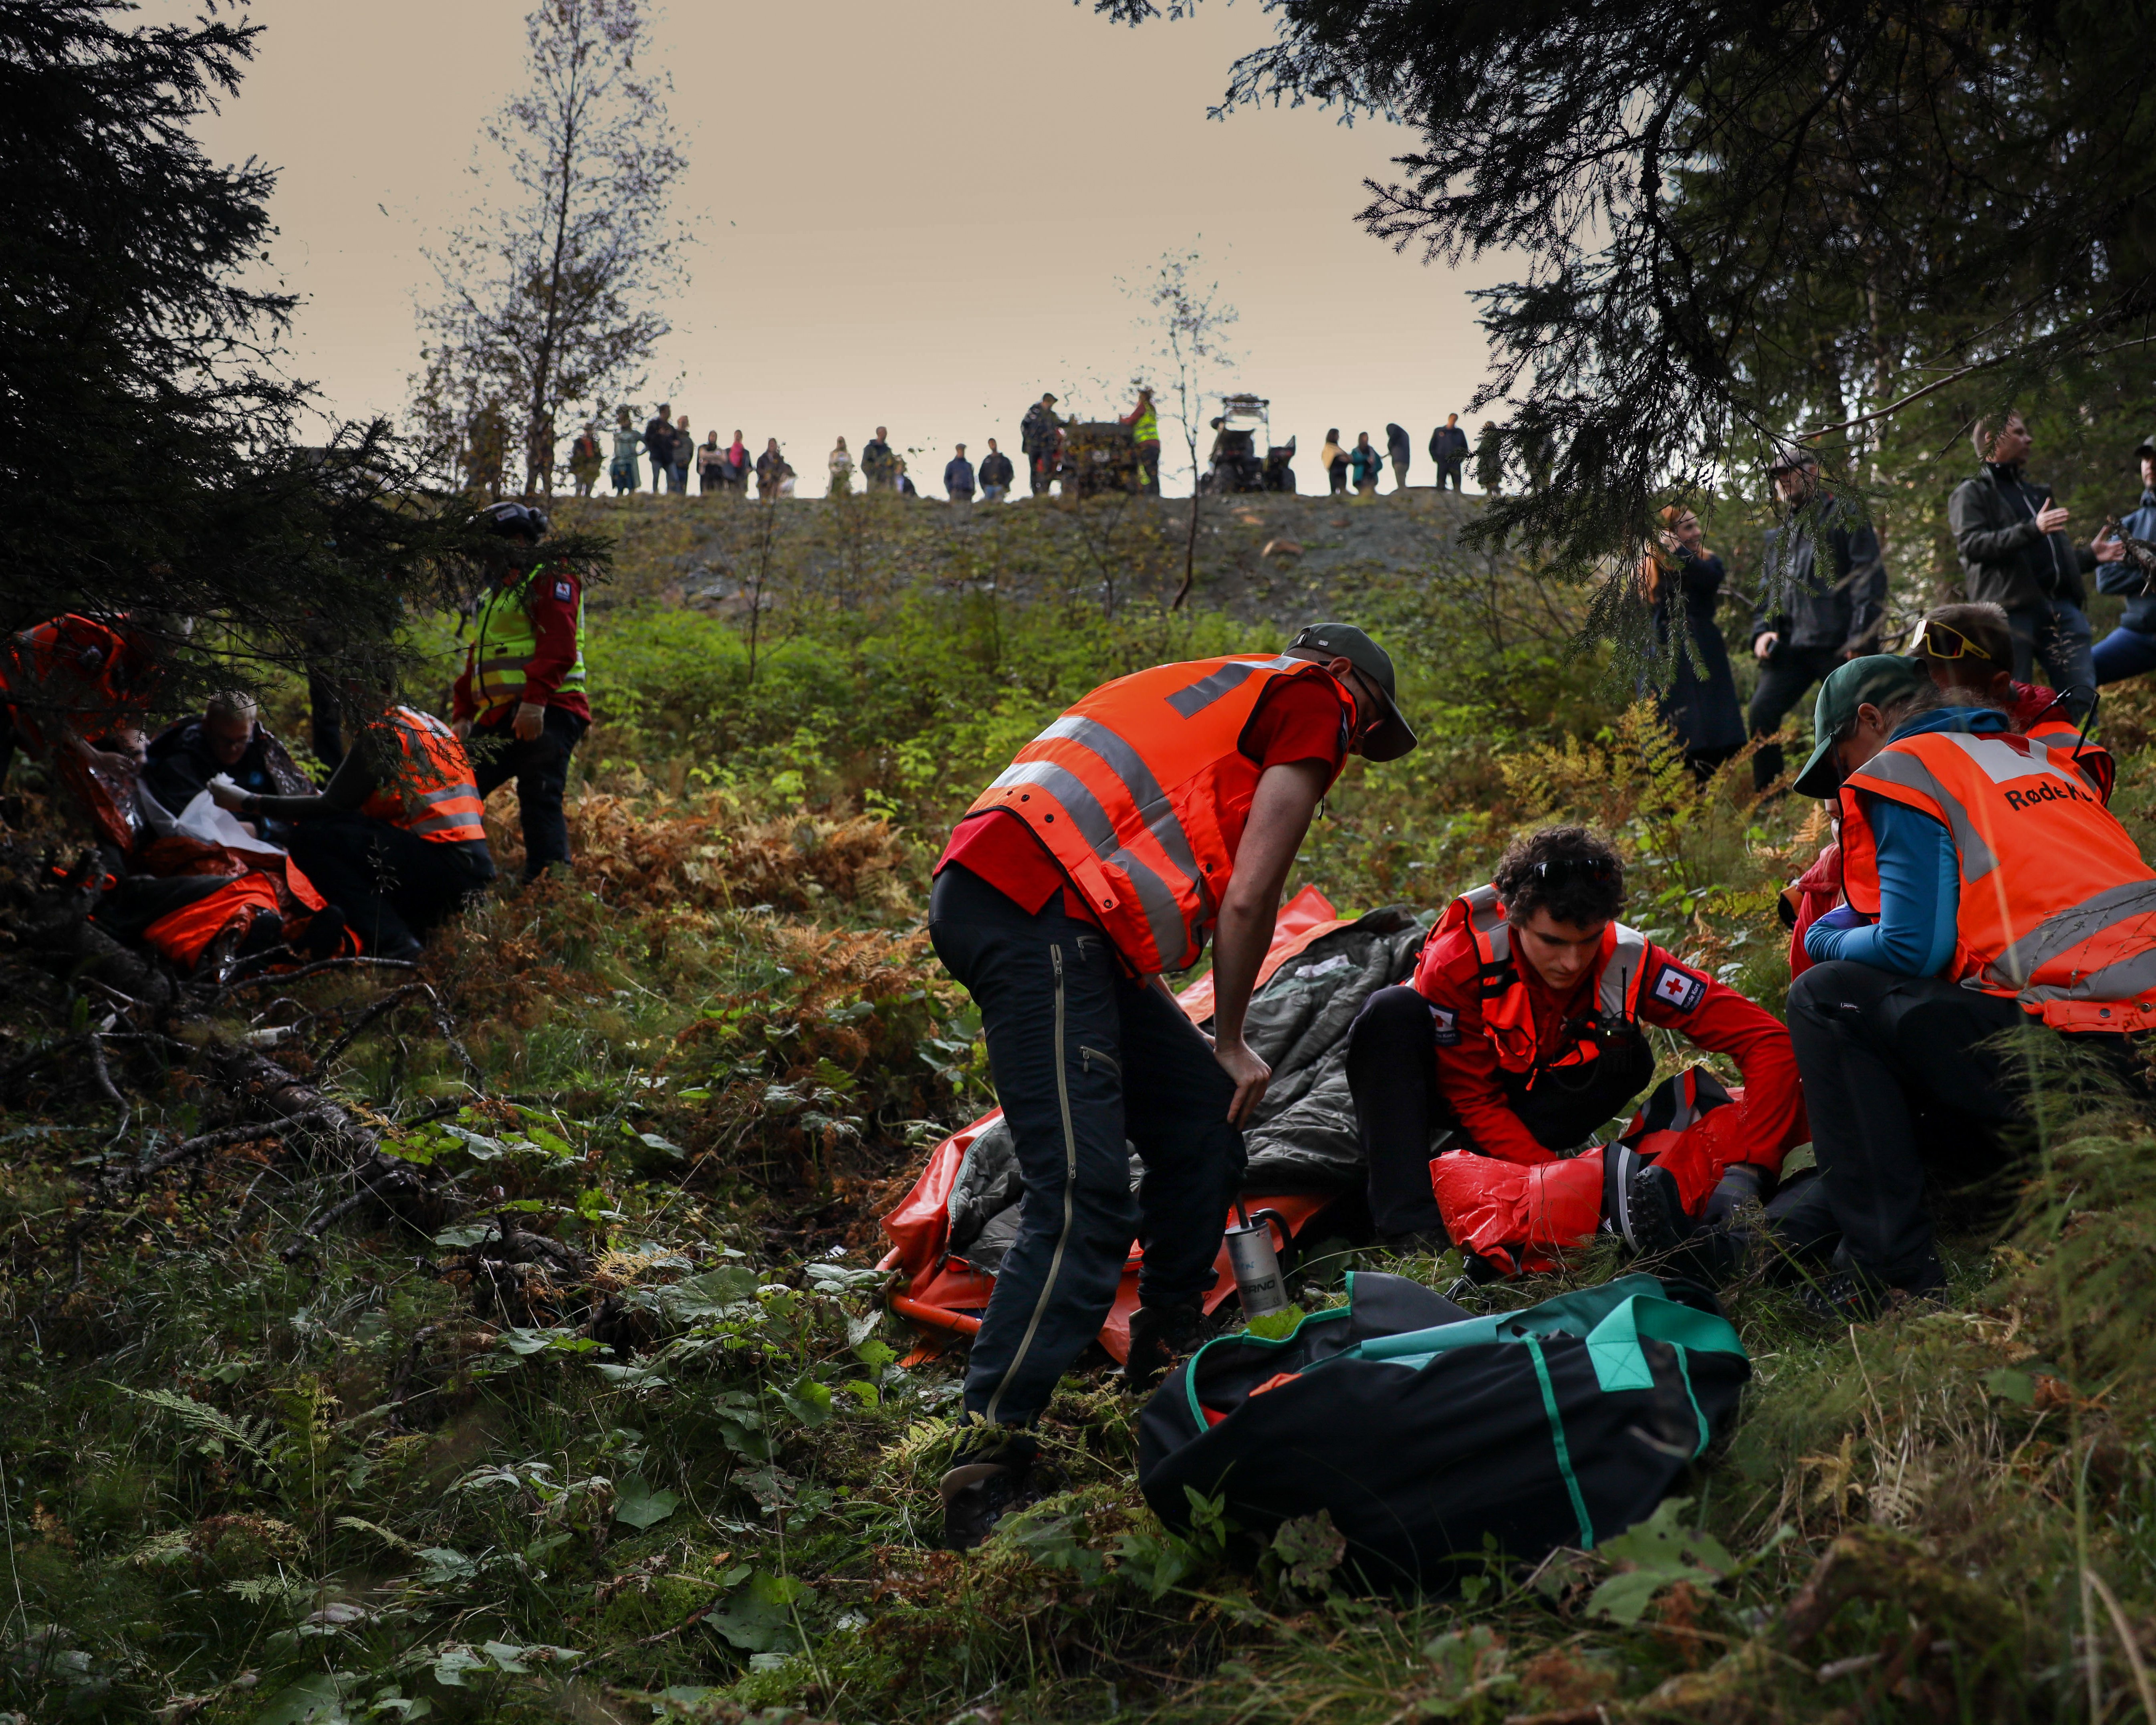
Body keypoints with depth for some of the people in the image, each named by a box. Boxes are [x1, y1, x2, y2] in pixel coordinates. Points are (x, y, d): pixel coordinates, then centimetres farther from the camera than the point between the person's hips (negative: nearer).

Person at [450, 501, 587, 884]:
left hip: (545, 713, -9)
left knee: (540, 801, -15)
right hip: (499, 718, 9)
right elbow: (474, 661, 26)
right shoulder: (495, 593, 28)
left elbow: (558, 645, -16)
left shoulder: (551, 577, -1)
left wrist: (535, 700, -26)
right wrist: (463, 715, 14)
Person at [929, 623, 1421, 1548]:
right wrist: (1231, 1041, 13)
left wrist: (1204, 1049, 30)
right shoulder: (1316, 699, 9)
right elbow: (1248, 899, 0)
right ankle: (986, 1463, -15)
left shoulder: (1222, 691, 33)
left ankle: (1164, 1358, 27)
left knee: (1202, 1123, 16)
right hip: (1034, 913, -9)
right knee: (1085, 1201, -14)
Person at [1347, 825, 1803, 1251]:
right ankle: (1410, 1224, -41)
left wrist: (1746, 1171, -41)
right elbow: (1474, 1100, -25)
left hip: (1534, 1098, 2)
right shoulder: (1459, 962, -33)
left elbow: (1767, 1040, -31)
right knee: (1394, 1011, -34)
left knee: (1628, 1057, -26)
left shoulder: (1629, 962, -28)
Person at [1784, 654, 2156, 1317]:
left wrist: (1826, 942, 13)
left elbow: (1915, 949, -8)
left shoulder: (1903, 770, 1)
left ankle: (1892, 1270, -3)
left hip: (2079, 1058, -9)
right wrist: (1855, 920, 32)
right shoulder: (2037, 757, 26)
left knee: (1825, 999, -2)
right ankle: (1818, 1229, 27)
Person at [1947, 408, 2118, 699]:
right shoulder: (1972, 493, 8)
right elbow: (1971, 544, -12)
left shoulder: (2035, 492, 33)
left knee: (2083, 701, -4)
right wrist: (2032, 529, -21)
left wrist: (2090, 555, 19)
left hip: (2063, 608, 7)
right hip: (2012, 608, -6)